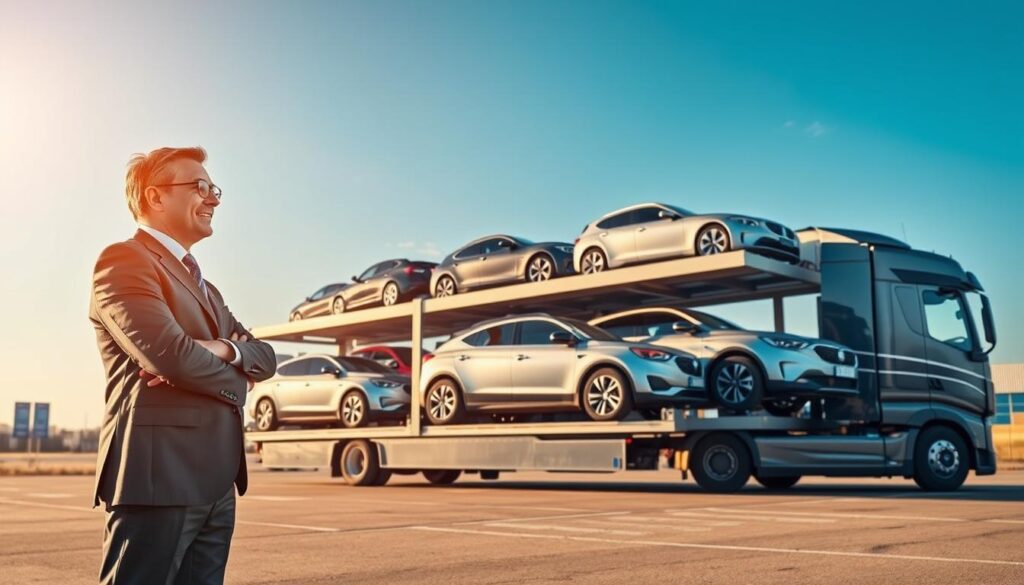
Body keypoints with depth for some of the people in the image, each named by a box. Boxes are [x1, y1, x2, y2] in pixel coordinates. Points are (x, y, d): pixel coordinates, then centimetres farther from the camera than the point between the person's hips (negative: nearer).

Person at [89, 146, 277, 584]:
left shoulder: (205, 287, 23)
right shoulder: (123, 261, -6)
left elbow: (265, 357, 13)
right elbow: (170, 354, -20)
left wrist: (223, 349, -10)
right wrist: (237, 382, -2)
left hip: (216, 482, 9)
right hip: (159, 475, -9)